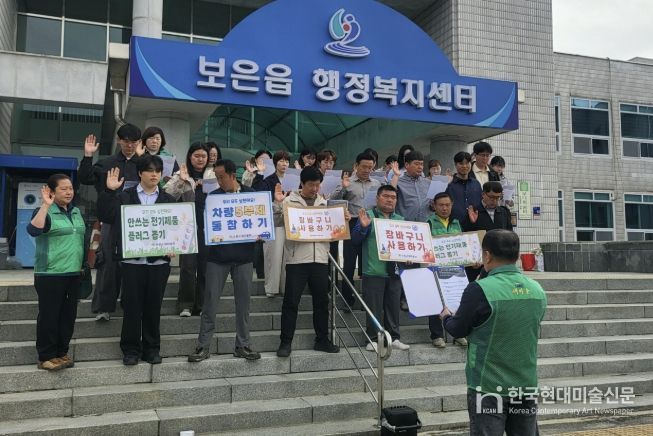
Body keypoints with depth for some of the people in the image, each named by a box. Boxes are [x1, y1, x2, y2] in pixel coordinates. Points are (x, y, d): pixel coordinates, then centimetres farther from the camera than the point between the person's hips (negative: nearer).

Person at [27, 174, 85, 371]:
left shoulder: (76, 212, 13)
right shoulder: (46, 212, -7)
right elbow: (33, 230, -27)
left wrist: (84, 265, 18)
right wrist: (45, 205, -27)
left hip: (74, 273, 6)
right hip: (50, 274, -6)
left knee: (68, 315, 10)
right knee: (49, 315, 0)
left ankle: (62, 352, 22)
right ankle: (46, 357, 10)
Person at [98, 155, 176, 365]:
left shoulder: (168, 200, 10)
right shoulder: (124, 196, 6)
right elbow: (105, 215, -2)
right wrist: (109, 191, -13)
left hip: (159, 261, 1)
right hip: (132, 260, -1)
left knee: (153, 307, 8)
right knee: (132, 306, 3)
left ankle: (152, 349, 19)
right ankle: (131, 350, 15)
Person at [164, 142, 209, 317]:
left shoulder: (213, 176, 9)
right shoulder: (181, 175, 2)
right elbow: (166, 194, -9)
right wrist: (182, 181, -19)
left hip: (208, 228, 2)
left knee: (205, 265, 6)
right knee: (188, 266, -4)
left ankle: (201, 304, 18)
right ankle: (185, 305, 8)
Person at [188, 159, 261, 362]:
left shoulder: (251, 194, 4)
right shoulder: (213, 196, 4)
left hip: (243, 255, 1)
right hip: (218, 255, 0)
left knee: (243, 302, 7)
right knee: (210, 302, 1)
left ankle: (242, 345, 18)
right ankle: (203, 346, 11)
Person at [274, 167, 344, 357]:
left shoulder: (325, 203, 14)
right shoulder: (289, 200, 0)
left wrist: (343, 220, 3)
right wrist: (277, 204, -20)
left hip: (320, 259, 4)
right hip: (296, 259, -4)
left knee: (321, 301, 10)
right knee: (291, 302, -1)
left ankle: (322, 340, 22)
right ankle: (286, 342, 8)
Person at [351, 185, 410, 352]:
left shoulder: (400, 220, 14)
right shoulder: (367, 216, 0)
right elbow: (355, 240, -5)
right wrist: (363, 227, -22)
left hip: (394, 271, 5)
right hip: (373, 271, -4)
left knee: (393, 306, 12)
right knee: (374, 308, 1)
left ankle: (394, 338, 23)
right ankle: (373, 340, 12)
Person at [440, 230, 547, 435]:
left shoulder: (480, 290, -19)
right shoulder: (537, 290, 0)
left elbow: (458, 330, -7)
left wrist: (446, 317, 16)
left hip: (489, 386, -5)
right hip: (527, 384, 5)